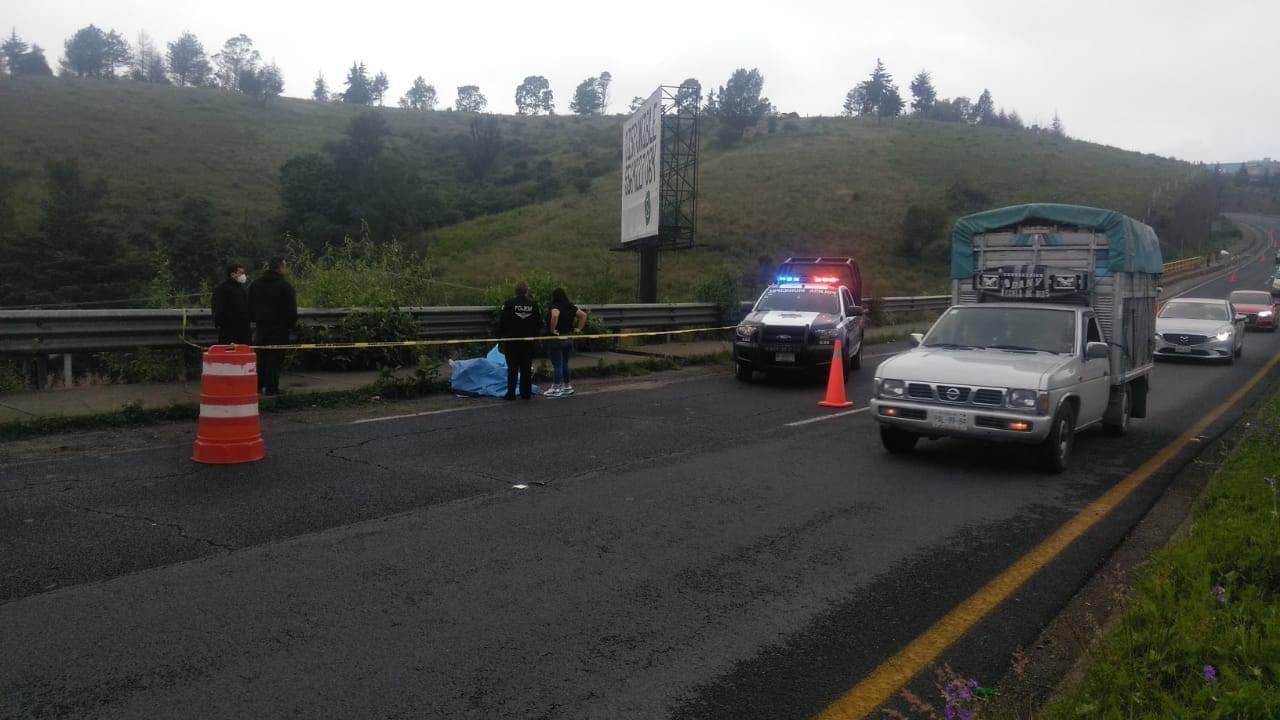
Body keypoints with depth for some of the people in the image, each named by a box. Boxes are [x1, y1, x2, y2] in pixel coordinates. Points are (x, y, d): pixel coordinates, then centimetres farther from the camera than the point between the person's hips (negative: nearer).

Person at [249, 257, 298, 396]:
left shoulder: (255, 284, 11)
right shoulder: (285, 286, -11)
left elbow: (250, 306, 16)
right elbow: (291, 309, -10)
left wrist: (256, 319, 21)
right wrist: (292, 323, 2)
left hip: (261, 325, 6)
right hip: (280, 327, -6)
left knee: (261, 356, 13)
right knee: (275, 357, -3)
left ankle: (258, 385, 15)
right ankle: (271, 386, -3)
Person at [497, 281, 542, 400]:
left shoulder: (509, 304, -9)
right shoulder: (534, 304, 0)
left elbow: (501, 322, -8)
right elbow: (539, 322, 5)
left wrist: (500, 336, 3)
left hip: (512, 340, -3)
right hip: (529, 341, 3)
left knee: (512, 368, 1)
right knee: (526, 367, 9)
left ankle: (511, 393, -1)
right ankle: (526, 393, 11)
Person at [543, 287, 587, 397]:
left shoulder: (555, 307, -14)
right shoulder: (571, 307, 7)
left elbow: (555, 316, -35)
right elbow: (583, 315, 11)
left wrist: (552, 329, -24)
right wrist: (578, 328, 10)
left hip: (556, 339, -7)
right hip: (569, 338, 7)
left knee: (557, 365, -2)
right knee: (565, 364, 17)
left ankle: (556, 389, 2)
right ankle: (568, 387, 22)